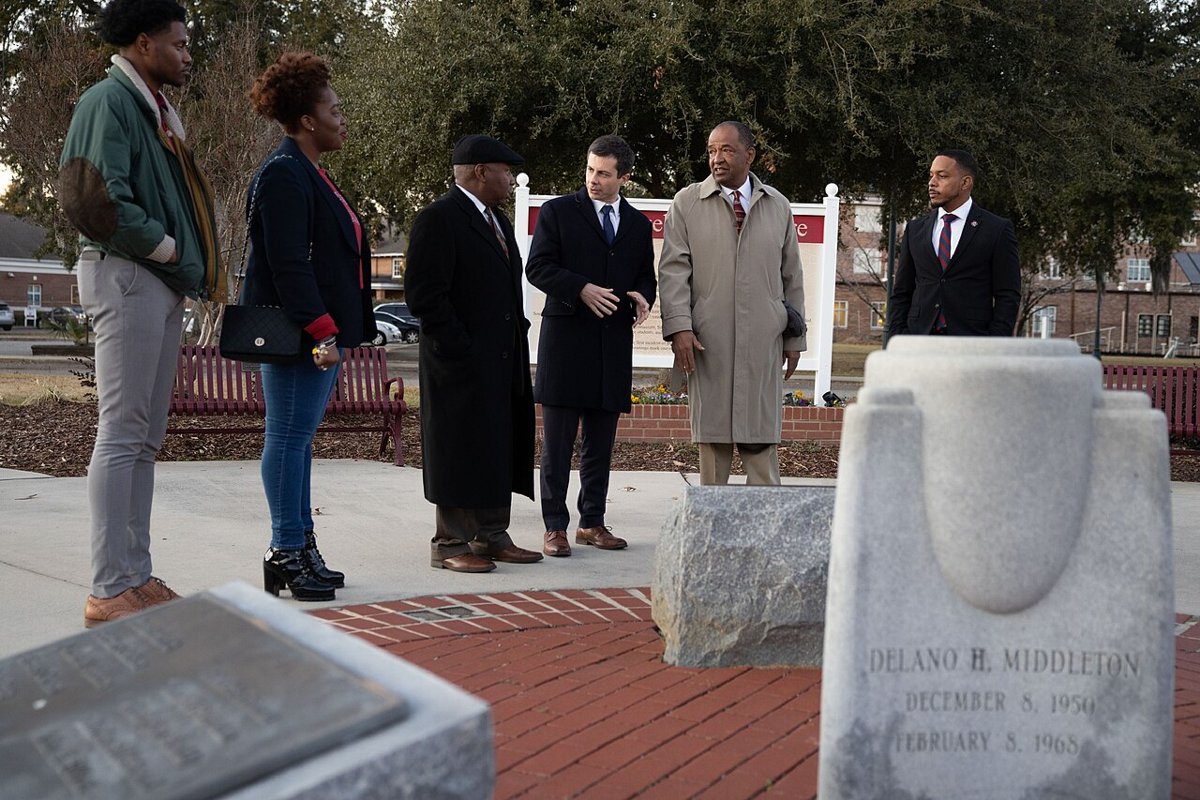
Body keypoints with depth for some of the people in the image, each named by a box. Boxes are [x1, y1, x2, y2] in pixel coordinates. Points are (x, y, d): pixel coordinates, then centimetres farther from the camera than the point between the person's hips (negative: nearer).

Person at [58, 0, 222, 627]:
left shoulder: (155, 110, 21)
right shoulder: (109, 101, -9)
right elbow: (106, 205, -20)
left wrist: (195, 267, 5)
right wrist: (172, 250, -12)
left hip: (163, 282, 10)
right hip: (126, 276, -10)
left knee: (144, 438, 10)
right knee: (122, 434, -9)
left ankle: (136, 577, 16)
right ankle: (110, 590, -5)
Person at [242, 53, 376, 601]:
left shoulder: (309, 174, 19)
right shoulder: (283, 174, -12)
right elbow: (288, 263, -20)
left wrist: (335, 330, 20)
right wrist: (321, 331, -23)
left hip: (324, 330, 10)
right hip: (297, 331, -10)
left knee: (299, 438, 12)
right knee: (290, 437, -5)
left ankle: (299, 546, 18)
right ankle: (286, 552, 0)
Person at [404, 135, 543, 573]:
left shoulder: (497, 220, 18)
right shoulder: (438, 219, -12)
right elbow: (424, 296, -17)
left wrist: (518, 336, 13)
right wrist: (459, 352, -18)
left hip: (503, 360, 9)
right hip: (463, 364, -9)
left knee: (500, 450, 13)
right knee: (460, 452, -3)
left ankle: (492, 537, 22)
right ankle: (450, 545, 6)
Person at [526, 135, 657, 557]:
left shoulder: (639, 224, 15)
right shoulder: (558, 212, 2)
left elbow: (646, 274, 19)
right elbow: (538, 267, -4)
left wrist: (643, 297, -4)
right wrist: (581, 289, -18)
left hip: (613, 343, 4)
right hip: (565, 337, -4)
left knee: (601, 442, 9)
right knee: (557, 442, -2)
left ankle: (592, 522, 18)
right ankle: (555, 527, 3)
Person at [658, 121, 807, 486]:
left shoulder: (778, 206, 13)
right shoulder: (687, 203, 6)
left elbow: (792, 277, 15)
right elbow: (673, 270, 0)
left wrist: (795, 338, 12)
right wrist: (679, 327, -12)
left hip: (763, 342, 1)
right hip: (707, 342, -1)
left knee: (762, 436, 0)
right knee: (712, 435, 2)